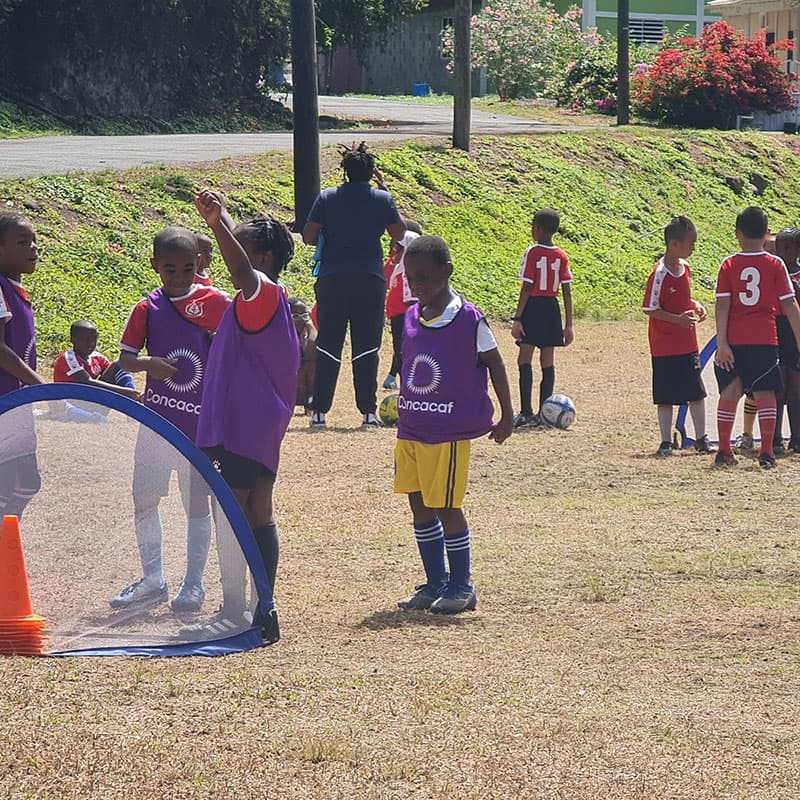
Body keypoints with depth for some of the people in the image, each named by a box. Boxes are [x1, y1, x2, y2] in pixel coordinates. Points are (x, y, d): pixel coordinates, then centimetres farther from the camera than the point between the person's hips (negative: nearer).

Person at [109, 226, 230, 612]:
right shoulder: (147, 308, 0)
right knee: (144, 498, 7)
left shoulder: (215, 302, -3)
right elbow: (125, 358, -1)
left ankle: (194, 583, 14)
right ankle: (152, 580, 20)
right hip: (156, 417, 2)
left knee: (197, 501, 3)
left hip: (201, 420, -2)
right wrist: (149, 363, -20)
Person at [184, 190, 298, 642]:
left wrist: (218, 225, -47)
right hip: (264, 426, 10)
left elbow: (243, 270, -35)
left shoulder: (262, 294, -13)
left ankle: (234, 615, -8)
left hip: (239, 426, -10)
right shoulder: (275, 301, 18)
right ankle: (264, 612, 13)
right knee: (259, 516, 11)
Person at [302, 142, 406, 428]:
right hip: (370, 280, 0)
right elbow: (399, 234, 13)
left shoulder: (327, 198, -1)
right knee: (367, 348, 4)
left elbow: (308, 236, -2)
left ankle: (320, 411, 3)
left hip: (332, 279, 0)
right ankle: (368, 412, 1)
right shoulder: (382, 199, 0)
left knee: (328, 346, 5)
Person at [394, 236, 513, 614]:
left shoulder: (468, 319, -11)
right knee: (419, 507, 10)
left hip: (448, 433, -7)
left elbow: (493, 363, -3)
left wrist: (507, 415, -1)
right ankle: (435, 583, 21)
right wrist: (403, 405, 14)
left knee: (445, 508, -3)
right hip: (410, 430, 7)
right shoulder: (412, 317, 7)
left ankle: (461, 587, 9)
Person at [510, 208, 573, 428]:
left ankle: (526, 412, -11)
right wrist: (568, 324, 9)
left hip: (533, 307, -6)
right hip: (552, 309, 6)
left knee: (524, 360, -4)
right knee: (547, 362, 9)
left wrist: (517, 318, -12)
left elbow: (527, 288, -13)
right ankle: (543, 414, 9)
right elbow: (567, 291, 5)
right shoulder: (561, 256, 6)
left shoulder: (532, 253, -9)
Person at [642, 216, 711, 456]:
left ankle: (701, 439, 17)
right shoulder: (660, 274, -17)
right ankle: (666, 442, 9)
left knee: (697, 393, 9)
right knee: (666, 397, 1)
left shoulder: (684, 267, 6)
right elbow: (649, 309, -16)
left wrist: (695, 306, 1)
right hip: (665, 345, -7)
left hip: (688, 344, 7)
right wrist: (677, 319, -24)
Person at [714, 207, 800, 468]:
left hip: (734, 339, 1)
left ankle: (724, 451, 11)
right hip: (765, 339, -1)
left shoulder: (728, 265, 0)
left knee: (729, 392, 10)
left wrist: (722, 343, -7)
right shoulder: (775, 265, 0)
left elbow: (722, 306, -6)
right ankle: (767, 452, -2)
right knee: (765, 393, 4)